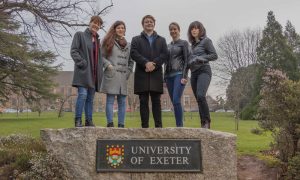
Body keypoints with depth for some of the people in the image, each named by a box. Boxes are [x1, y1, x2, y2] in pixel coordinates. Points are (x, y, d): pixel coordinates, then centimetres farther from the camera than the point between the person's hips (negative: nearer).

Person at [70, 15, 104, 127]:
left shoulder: (97, 40, 23)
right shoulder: (79, 35, 7)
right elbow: (73, 51, -3)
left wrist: (100, 71, 11)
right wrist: (82, 63, -15)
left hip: (94, 73, 6)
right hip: (83, 71, -6)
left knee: (90, 98, 6)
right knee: (83, 94, -18)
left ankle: (89, 121, 10)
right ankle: (78, 120, -11)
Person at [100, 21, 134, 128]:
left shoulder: (128, 45, 19)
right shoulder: (109, 42, 6)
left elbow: (131, 61, 21)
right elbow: (102, 56, 2)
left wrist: (128, 72, 8)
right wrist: (108, 64, -13)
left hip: (123, 77, 4)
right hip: (111, 76, -4)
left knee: (122, 101, 4)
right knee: (110, 100, -4)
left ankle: (121, 124, 9)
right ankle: (110, 123, -2)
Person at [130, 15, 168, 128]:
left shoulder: (161, 40, 20)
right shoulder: (136, 39, 16)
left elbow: (165, 54, 4)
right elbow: (133, 53, 0)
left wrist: (154, 64, -12)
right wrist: (146, 63, -14)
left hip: (156, 74, 1)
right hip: (141, 74, 0)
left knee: (156, 101, 0)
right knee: (143, 101, -1)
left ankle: (158, 125, 2)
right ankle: (144, 126, 2)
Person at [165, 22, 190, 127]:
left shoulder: (184, 43, 5)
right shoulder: (168, 46, 20)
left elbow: (187, 60, -3)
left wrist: (184, 76, -14)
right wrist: (165, 78, 14)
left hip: (179, 74, -6)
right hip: (169, 75, 6)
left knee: (176, 101, -19)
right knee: (174, 103, 3)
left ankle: (179, 126, -16)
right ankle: (179, 125, 8)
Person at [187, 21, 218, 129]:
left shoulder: (206, 40, 3)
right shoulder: (193, 44, 22)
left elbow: (214, 55, -4)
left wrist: (200, 58, -14)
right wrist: (189, 63, 6)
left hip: (203, 71, -7)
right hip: (194, 73, 7)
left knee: (200, 96, -25)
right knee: (198, 99, 2)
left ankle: (207, 122, -17)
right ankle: (203, 124, 6)